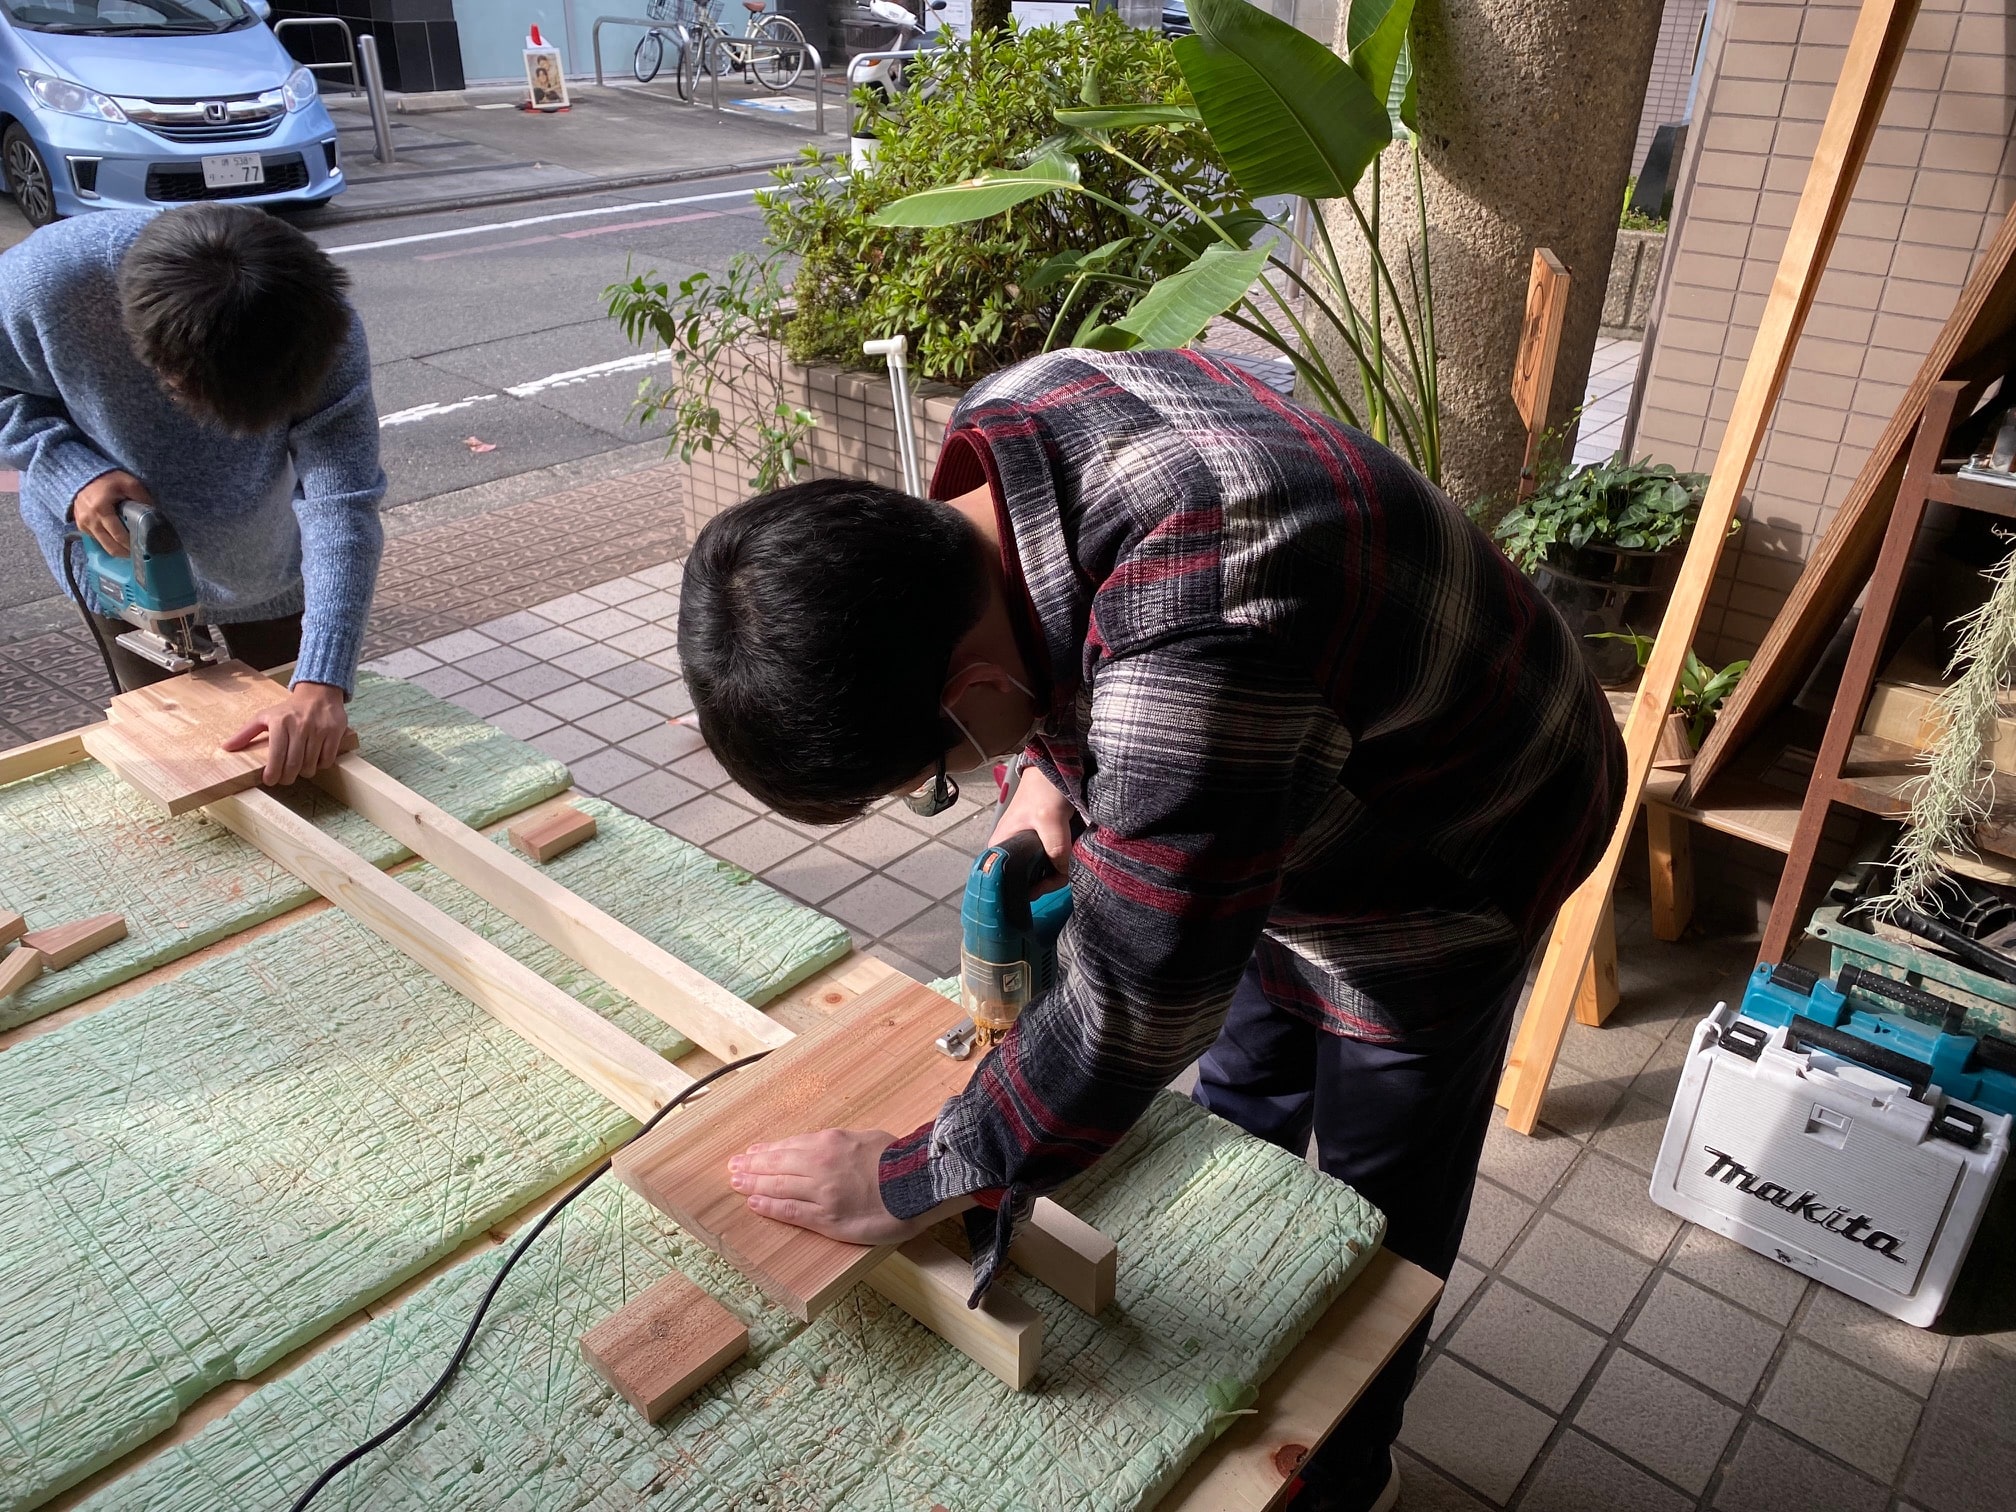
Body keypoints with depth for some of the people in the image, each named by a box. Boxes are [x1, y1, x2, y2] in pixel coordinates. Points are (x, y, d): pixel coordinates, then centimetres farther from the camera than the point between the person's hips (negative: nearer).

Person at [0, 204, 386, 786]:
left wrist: (321, 685, -46)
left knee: (300, 748, 12)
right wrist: (73, 473, -30)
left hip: (268, 555, 0)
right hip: (119, 551, 0)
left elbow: (342, 502, -38)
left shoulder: (320, 322, -35)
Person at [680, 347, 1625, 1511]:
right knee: (1241, 1111, 22)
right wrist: (1053, 771, -13)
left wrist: (909, 1183, -24)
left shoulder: (1196, 660, -47)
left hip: (1445, 867, -7)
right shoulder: (1003, 427, -18)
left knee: (1375, 1209, 11)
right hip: (1279, 811, 8)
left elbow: (1129, 1016, -38)